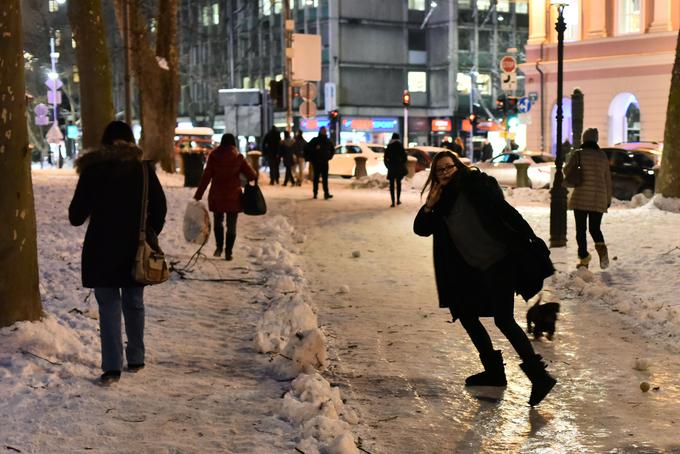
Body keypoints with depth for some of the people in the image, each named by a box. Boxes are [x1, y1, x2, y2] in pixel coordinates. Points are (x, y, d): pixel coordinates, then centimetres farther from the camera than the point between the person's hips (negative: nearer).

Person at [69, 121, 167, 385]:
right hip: (136, 248, 2)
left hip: (101, 248, -1)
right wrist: (151, 234, 12)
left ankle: (112, 367, -5)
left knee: (108, 305, 2)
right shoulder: (143, 168, -1)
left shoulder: (91, 170, -4)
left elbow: (76, 216, -3)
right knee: (134, 304, 14)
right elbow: (159, 206, -2)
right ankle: (135, 360, 22)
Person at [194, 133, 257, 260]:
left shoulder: (214, 156, -5)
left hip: (216, 196, 1)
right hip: (233, 197, -1)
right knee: (231, 226, 8)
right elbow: (252, 176, -5)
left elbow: (206, 177, -6)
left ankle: (219, 247, 12)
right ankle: (228, 252, 6)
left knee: (218, 222, 20)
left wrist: (198, 195, -2)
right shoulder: (238, 157, -6)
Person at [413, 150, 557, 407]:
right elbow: (421, 229, 8)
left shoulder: (476, 184, -9)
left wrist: (531, 239, -17)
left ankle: (539, 375, -11)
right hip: (473, 269, 8)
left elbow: (506, 211, -13)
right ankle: (493, 370, 27)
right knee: (465, 314, 14)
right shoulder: (442, 201, 10)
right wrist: (430, 205, -8)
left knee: (503, 319, -15)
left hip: (499, 261, -8)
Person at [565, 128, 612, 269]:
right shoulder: (603, 156, 8)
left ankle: (584, 258, 2)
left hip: (581, 197, -3)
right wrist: (608, 199, 17)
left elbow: (567, 169, -16)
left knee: (581, 229, 6)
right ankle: (601, 249, -17)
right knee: (595, 228, 11)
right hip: (599, 199, 3)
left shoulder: (578, 154, -3)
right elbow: (608, 179, 10)